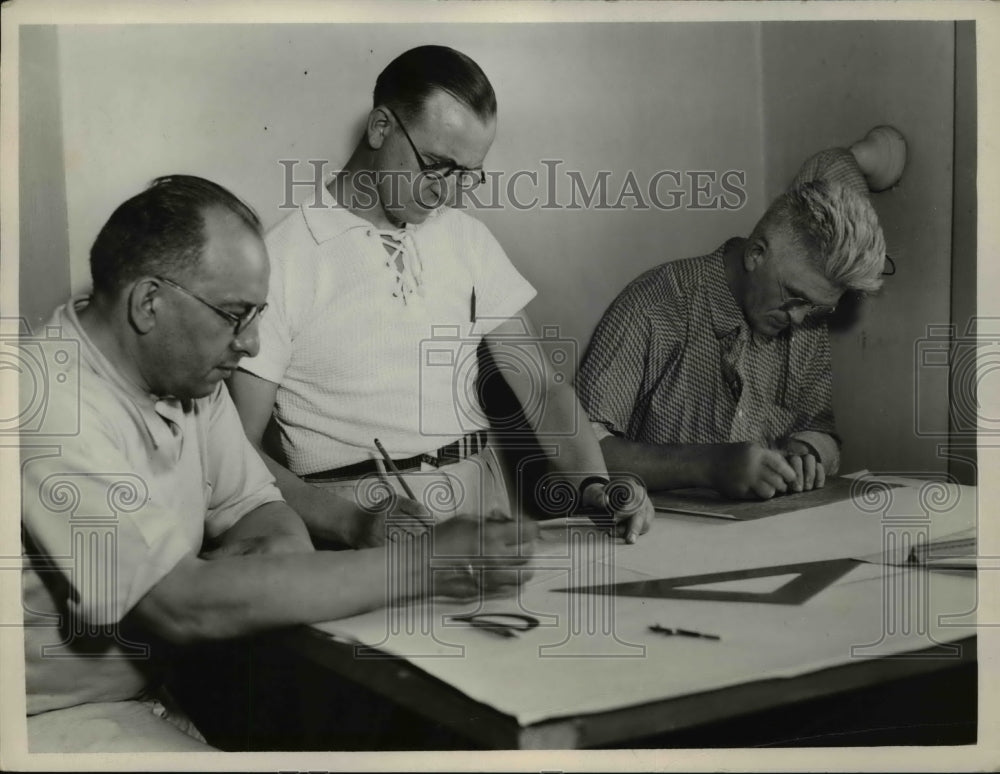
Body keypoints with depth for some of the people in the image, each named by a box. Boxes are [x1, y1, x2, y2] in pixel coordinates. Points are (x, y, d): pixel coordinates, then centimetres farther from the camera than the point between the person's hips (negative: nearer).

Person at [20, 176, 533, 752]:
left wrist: (275, 543, -20)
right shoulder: (58, 409, -26)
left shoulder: (189, 375, 1)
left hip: (162, 686, 7)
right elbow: (188, 605, -30)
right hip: (59, 719, -7)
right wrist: (421, 567, -29)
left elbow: (262, 510, 6)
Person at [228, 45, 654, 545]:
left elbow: (541, 385, 10)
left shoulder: (468, 240, 12)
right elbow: (240, 444, -6)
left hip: (484, 507, 4)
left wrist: (593, 483, -7)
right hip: (362, 538, -4)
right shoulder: (282, 259, -5)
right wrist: (348, 523, -22)